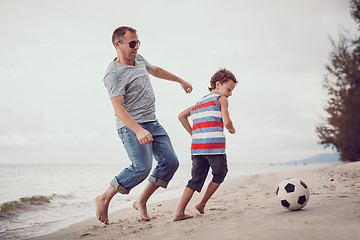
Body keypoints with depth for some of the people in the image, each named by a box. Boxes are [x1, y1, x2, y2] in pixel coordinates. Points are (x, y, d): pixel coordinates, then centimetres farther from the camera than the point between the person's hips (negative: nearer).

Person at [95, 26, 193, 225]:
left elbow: (155, 70, 34)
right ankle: (103, 199, -4)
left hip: (152, 124, 9)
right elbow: (118, 108, -24)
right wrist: (138, 130, -37)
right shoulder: (114, 74, -15)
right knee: (142, 167, -21)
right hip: (131, 126, -9)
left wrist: (180, 81, 41)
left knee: (170, 162, 0)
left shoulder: (138, 59, 12)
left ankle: (141, 202, 10)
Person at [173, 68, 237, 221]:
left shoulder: (200, 102, 25)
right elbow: (226, 122, -10)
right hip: (214, 146, -6)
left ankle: (179, 212, 0)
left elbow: (181, 116, 24)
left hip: (196, 146, 6)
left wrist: (193, 133, 23)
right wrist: (232, 129, 11)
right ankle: (202, 204, 15)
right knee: (219, 175, 16)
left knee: (196, 179, 9)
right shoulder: (221, 99, 3)